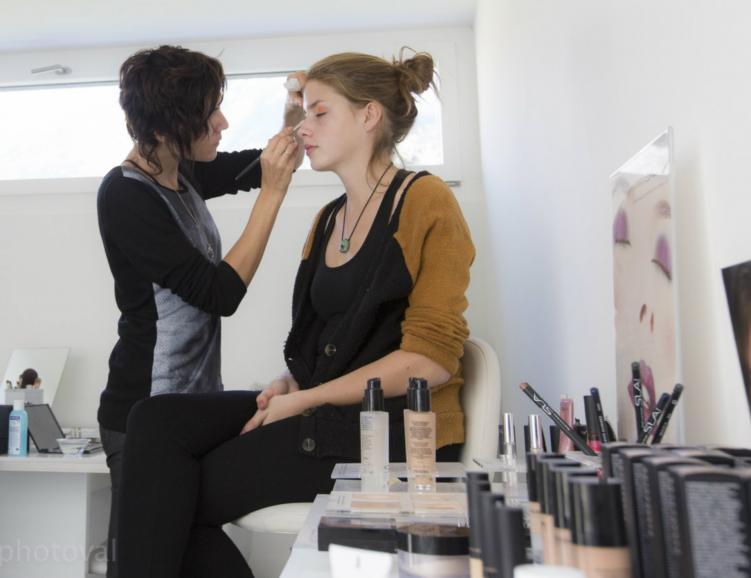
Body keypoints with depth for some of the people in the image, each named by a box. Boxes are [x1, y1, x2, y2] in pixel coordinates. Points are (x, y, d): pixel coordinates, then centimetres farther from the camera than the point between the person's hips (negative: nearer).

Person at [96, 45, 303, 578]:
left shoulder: (182, 174, 5)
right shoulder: (126, 195, -18)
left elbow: (257, 165, 20)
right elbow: (221, 293, -22)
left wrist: (293, 119, 0)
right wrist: (273, 193, -20)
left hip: (194, 402, 8)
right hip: (147, 417, -8)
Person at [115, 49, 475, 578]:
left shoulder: (426, 201, -7)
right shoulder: (328, 219, 17)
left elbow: (431, 360, -15)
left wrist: (306, 399, -12)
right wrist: (291, 384, 0)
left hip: (400, 428, -7)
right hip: (326, 413, 7)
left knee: (181, 496, -11)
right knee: (157, 420, -12)